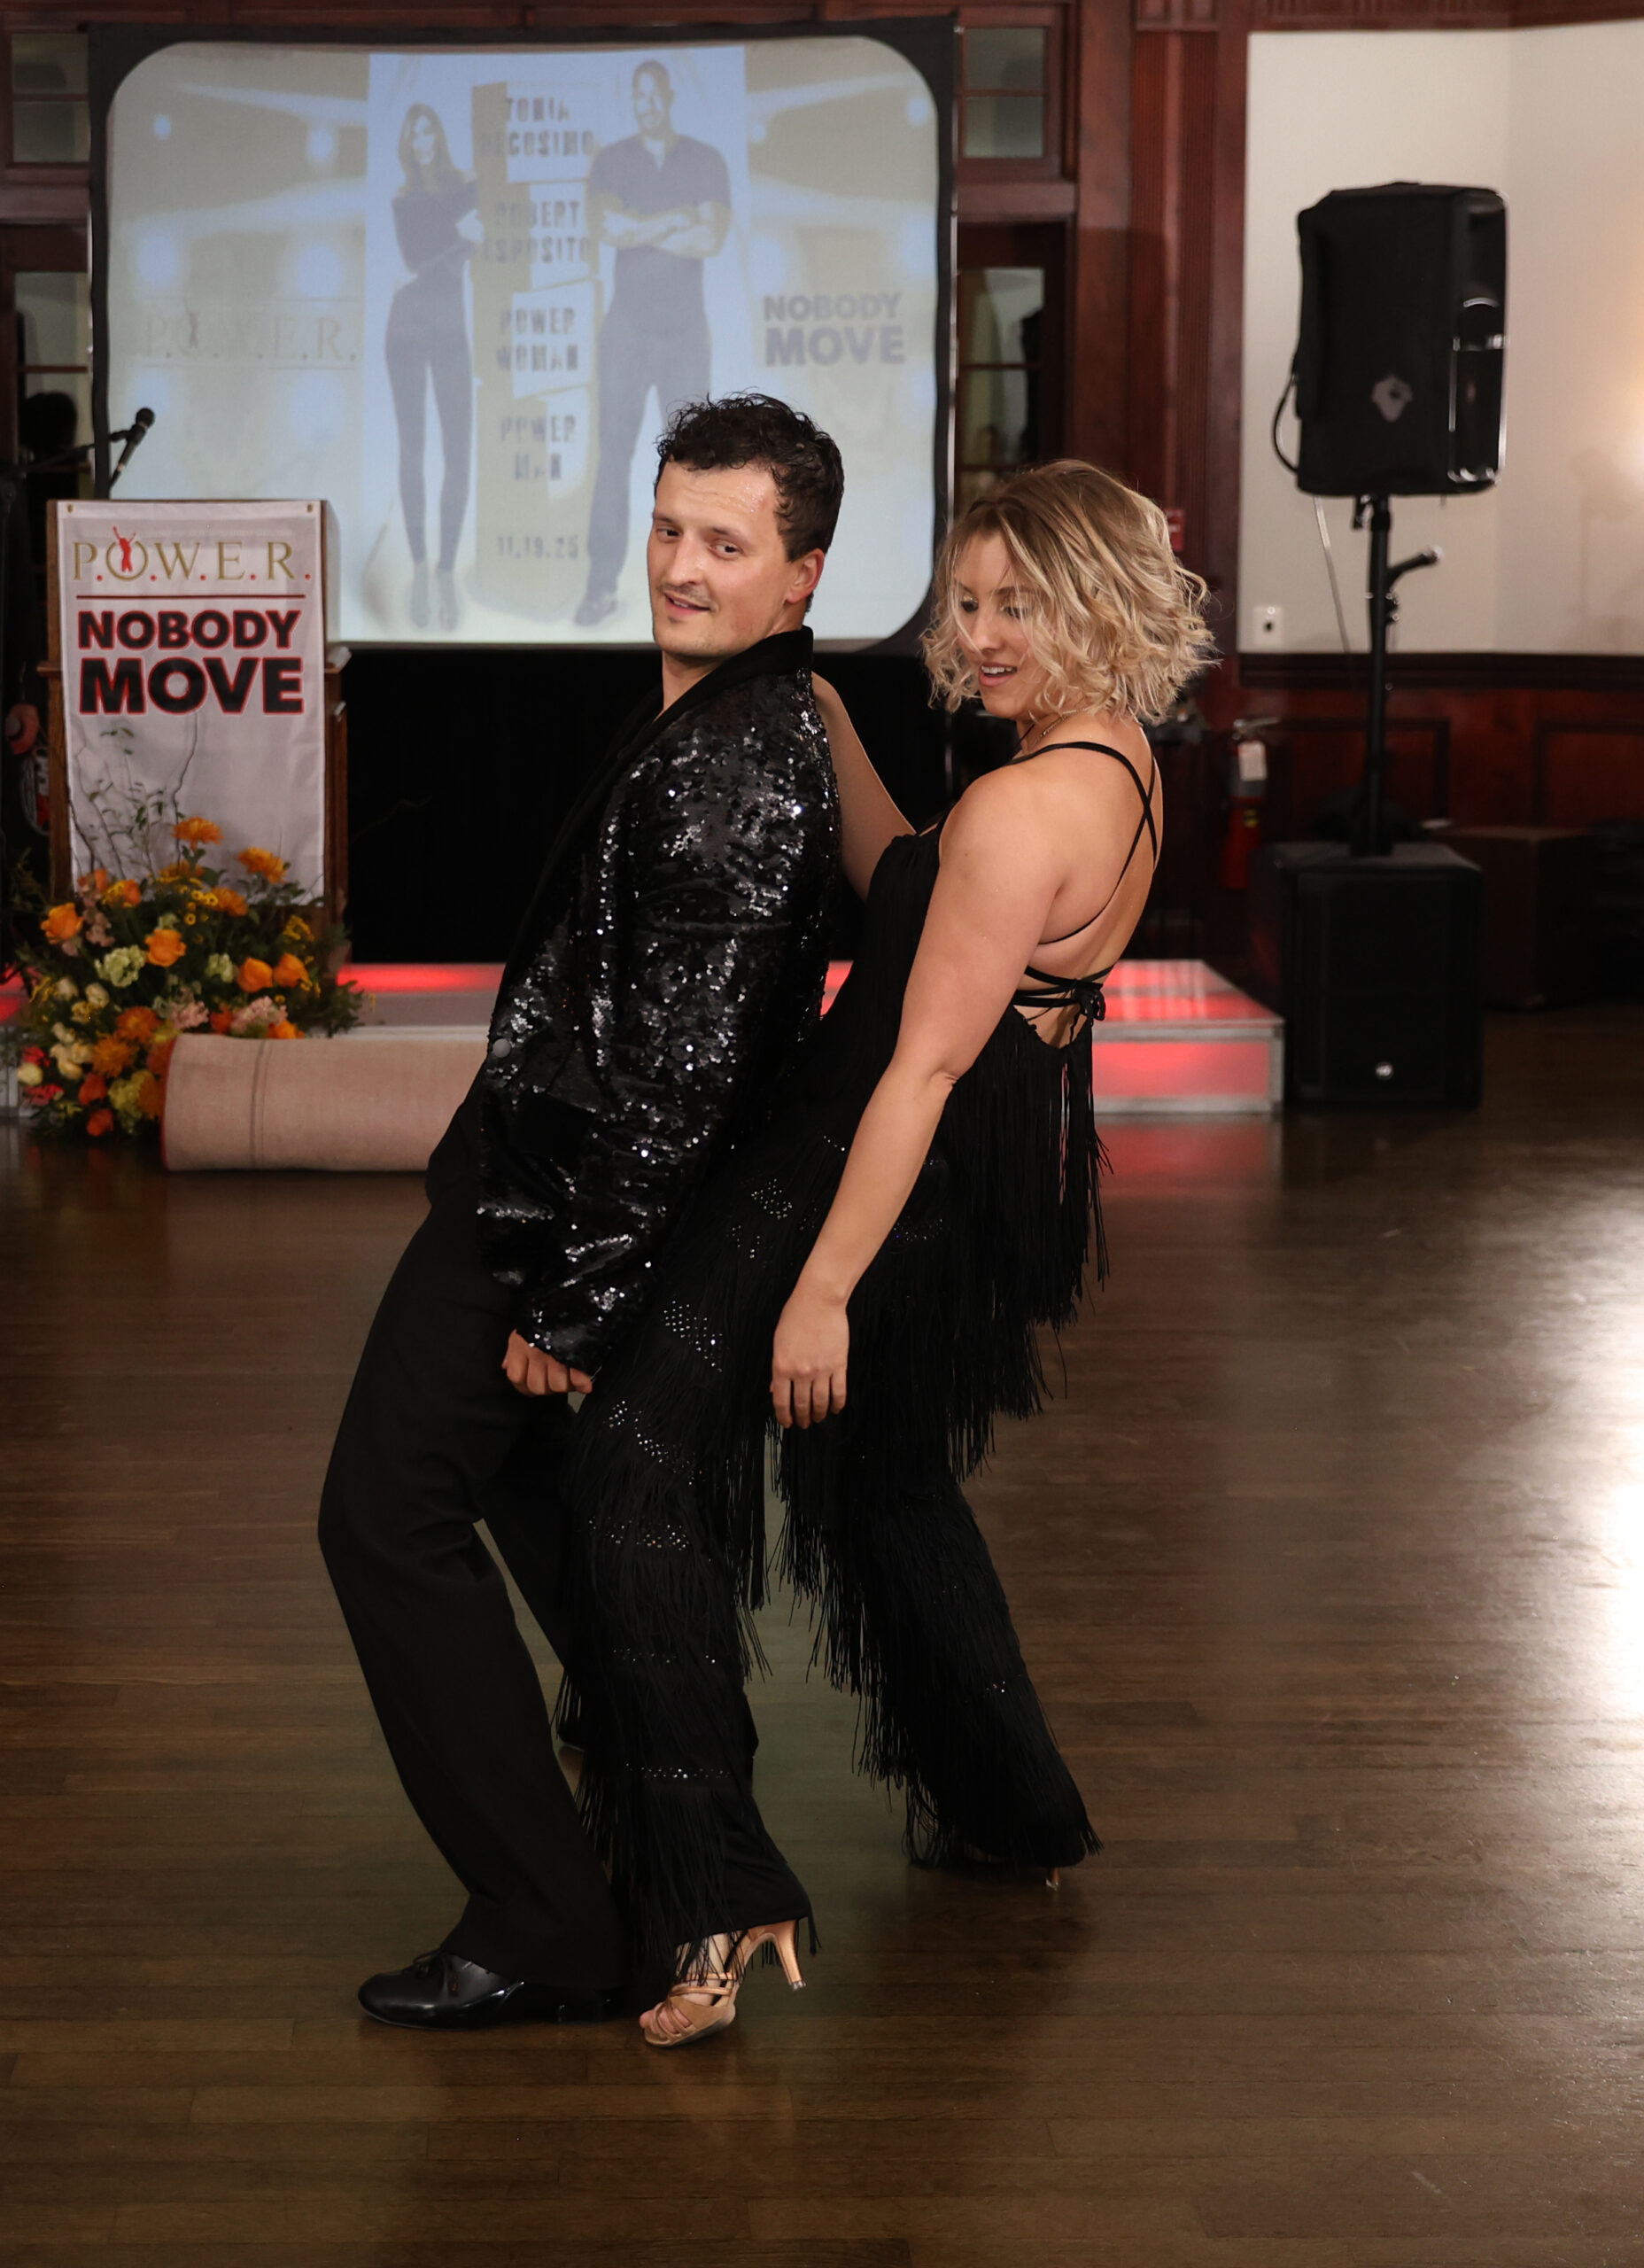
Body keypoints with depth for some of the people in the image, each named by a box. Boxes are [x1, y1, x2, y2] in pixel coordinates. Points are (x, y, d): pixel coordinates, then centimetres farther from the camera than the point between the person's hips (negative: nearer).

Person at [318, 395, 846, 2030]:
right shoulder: (779, 715, 9)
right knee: (521, 1468, 27)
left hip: (571, 1186, -10)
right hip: (552, 1166, 10)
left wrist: (579, 1294, -23)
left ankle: (546, 1928, -3)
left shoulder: (741, 765, -24)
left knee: (390, 1515, -6)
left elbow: (685, 1057, -26)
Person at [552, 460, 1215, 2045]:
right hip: (998, 1188, 10)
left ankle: (712, 1896, -12)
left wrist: (823, 1286, -22)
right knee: (894, 1480, 29)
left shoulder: (1022, 809, -23)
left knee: (638, 1467, -7)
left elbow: (924, 1066, -24)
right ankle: (1008, 1808, 43)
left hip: (890, 1187, -10)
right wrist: (832, 738, 13)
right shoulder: (1121, 771, 7)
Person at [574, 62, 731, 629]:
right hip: (627, 326, 0)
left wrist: (638, 228, -8)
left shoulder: (706, 162, 6)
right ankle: (602, 585, -3)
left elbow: (711, 238, -9)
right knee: (614, 454, -5)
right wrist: (678, 220, -11)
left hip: (686, 329, 0)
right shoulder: (612, 161, 7)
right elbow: (603, 225, -12)